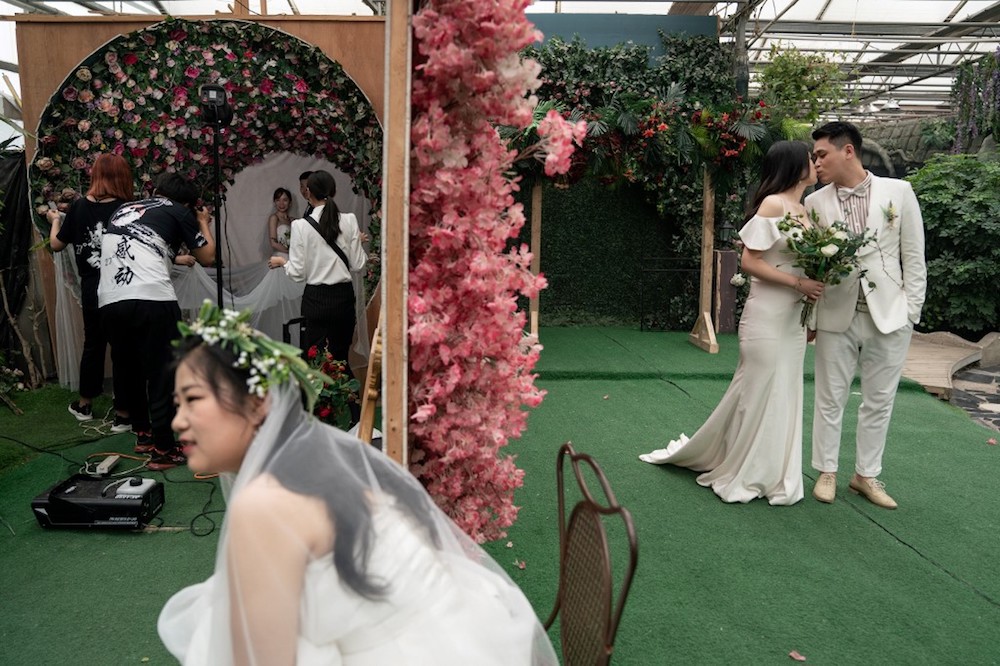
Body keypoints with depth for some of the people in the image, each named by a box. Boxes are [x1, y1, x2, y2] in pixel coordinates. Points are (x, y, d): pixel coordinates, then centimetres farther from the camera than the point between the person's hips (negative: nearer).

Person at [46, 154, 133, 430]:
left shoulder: (79, 206, 0)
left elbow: (57, 244, 9)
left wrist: (55, 220, 27)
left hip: (91, 290, 4)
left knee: (93, 344, 21)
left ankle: (84, 405, 35)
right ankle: (122, 415, 11)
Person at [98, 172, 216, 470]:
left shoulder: (123, 210, 27)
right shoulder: (178, 212, 10)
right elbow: (207, 257, 15)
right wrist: (204, 223, 30)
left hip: (109, 302, 6)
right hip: (152, 300, -6)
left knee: (129, 370, 21)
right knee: (162, 374, 3)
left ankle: (143, 434, 34)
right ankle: (163, 450, 7)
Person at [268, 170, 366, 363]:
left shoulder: (300, 226, -8)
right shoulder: (349, 220, -4)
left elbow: (298, 273, -6)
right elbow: (357, 265, -1)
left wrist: (281, 261, 14)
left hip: (316, 298, -2)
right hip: (344, 296, 2)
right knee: (340, 357, 14)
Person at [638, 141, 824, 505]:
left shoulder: (804, 210, 12)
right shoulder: (773, 204, -11)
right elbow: (749, 261, -16)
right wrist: (798, 282, -19)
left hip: (794, 317, 8)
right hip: (767, 315, -8)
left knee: (783, 393, 12)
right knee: (758, 391, 1)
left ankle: (772, 475, 24)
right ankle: (739, 473, 18)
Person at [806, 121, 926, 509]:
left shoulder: (898, 192, 0)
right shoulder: (815, 202, 1)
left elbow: (913, 256, 2)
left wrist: (911, 310, -3)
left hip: (890, 314, 0)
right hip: (837, 316, 0)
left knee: (879, 401, 10)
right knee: (830, 399, 8)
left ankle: (866, 475, 25)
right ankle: (827, 471, 23)